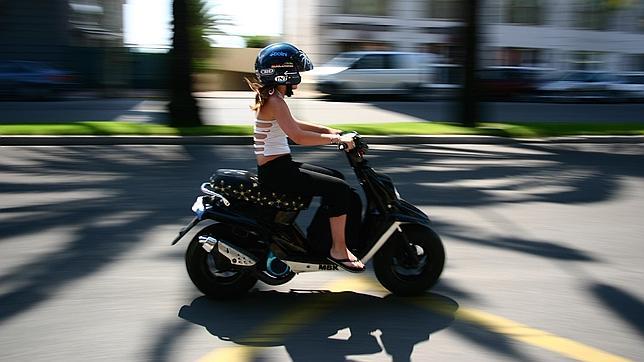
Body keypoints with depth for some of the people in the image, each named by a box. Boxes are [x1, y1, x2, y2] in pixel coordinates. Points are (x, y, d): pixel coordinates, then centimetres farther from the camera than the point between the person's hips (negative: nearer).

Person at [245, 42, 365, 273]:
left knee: (336, 178, 17)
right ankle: (338, 250, -8)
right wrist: (336, 139, -21)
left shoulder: (270, 97, 14)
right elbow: (298, 136, -28)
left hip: (279, 166, 11)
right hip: (276, 171, -11)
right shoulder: (275, 101, -17)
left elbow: (292, 124, 28)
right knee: (339, 188, -15)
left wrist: (328, 130, 19)